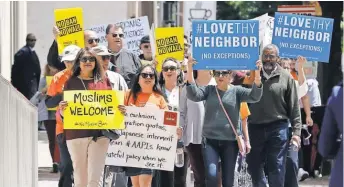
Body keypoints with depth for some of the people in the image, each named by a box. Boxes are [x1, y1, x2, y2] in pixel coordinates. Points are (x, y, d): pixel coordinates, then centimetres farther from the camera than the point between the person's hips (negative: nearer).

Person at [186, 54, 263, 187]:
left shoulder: (236, 91, 3)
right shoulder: (209, 90, 5)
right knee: (211, 176, -18)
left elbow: (254, 96, -12)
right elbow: (193, 95, -12)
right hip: (210, 140, -1)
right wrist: (190, 71, -25)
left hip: (230, 141, 1)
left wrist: (257, 75, -29)